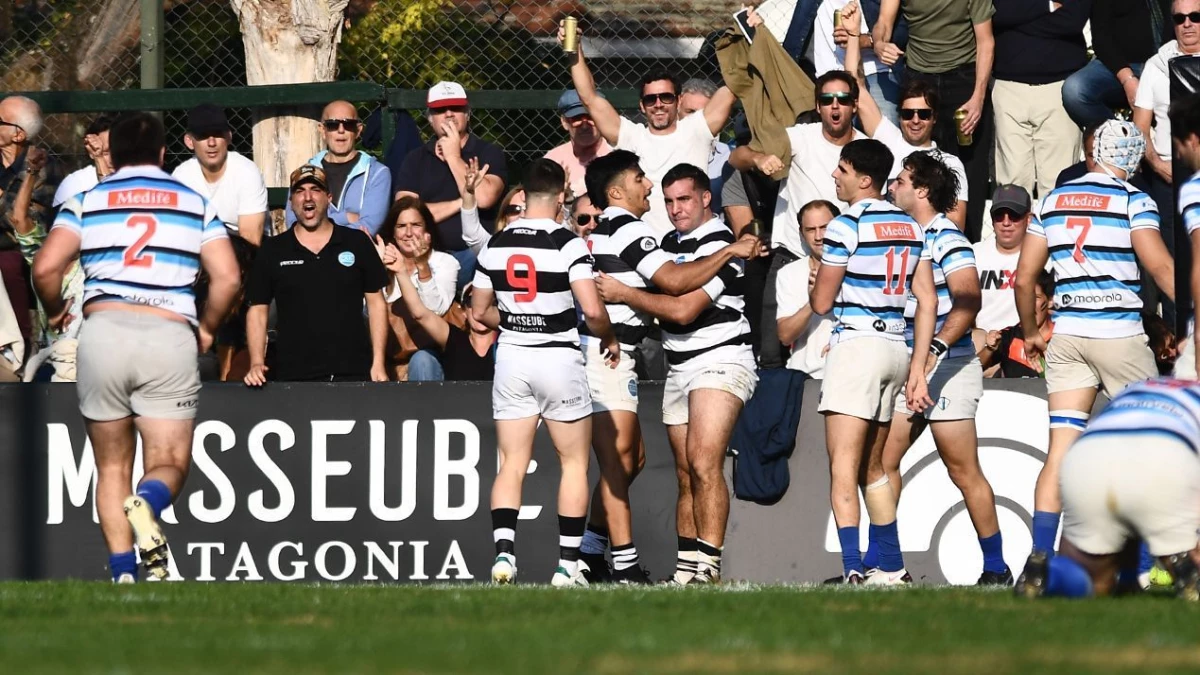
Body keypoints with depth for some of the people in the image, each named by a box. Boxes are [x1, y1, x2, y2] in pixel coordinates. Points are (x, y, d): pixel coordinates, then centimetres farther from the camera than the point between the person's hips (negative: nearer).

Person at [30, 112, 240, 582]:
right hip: (172, 336, 0)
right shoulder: (196, 204, 13)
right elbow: (227, 277, 4)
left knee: (112, 468, 11)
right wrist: (207, 329, 21)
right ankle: (147, 505, -32)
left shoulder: (86, 202, 10)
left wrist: (54, 311, 18)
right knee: (169, 464, 3)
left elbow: (45, 268, -2)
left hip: (103, 330, 0)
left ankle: (123, 574, -3)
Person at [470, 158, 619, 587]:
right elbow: (592, 310, -18)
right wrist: (610, 339, 2)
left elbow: (479, 312, 10)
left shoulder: (496, 245, 3)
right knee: (575, 463, 8)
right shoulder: (568, 245, -11)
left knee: (511, 466, 6)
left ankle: (504, 552, -12)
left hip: (511, 357, 4)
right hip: (559, 357, -4)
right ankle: (567, 565, 4)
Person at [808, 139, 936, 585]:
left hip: (856, 345, -8)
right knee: (873, 467, 18)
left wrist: (819, 283, 18)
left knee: (843, 464, -11)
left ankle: (853, 571, -22)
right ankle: (892, 569, 20)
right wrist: (918, 367, 13)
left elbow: (821, 302, -6)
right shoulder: (910, 227, 13)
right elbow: (927, 301, 11)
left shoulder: (847, 226, -9)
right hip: (897, 347, 8)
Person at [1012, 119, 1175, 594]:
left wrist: (1030, 333, 26)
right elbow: (1160, 267, -12)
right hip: (1118, 332, -4)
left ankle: (1039, 559, -8)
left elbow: (1024, 277, 13)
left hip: (1066, 335, 4)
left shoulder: (1053, 202, 11)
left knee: (1060, 449, 1)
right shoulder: (1133, 201, -3)